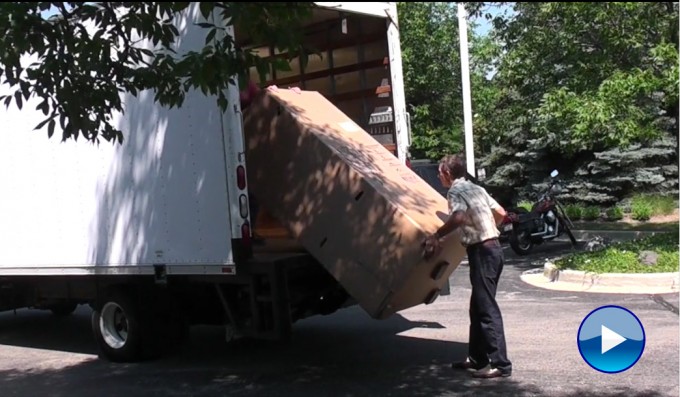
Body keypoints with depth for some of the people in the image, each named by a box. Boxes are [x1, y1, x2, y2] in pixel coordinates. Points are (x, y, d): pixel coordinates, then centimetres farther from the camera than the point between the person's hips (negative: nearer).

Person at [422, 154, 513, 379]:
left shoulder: (455, 191, -9)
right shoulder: (476, 189, 18)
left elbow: (458, 217, -29)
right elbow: (501, 213, 22)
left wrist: (436, 236, -19)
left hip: (482, 251, -9)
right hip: (492, 248, 9)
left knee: (487, 309, -7)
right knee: (478, 307, 16)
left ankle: (500, 364, -5)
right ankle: (477, 357, 23)